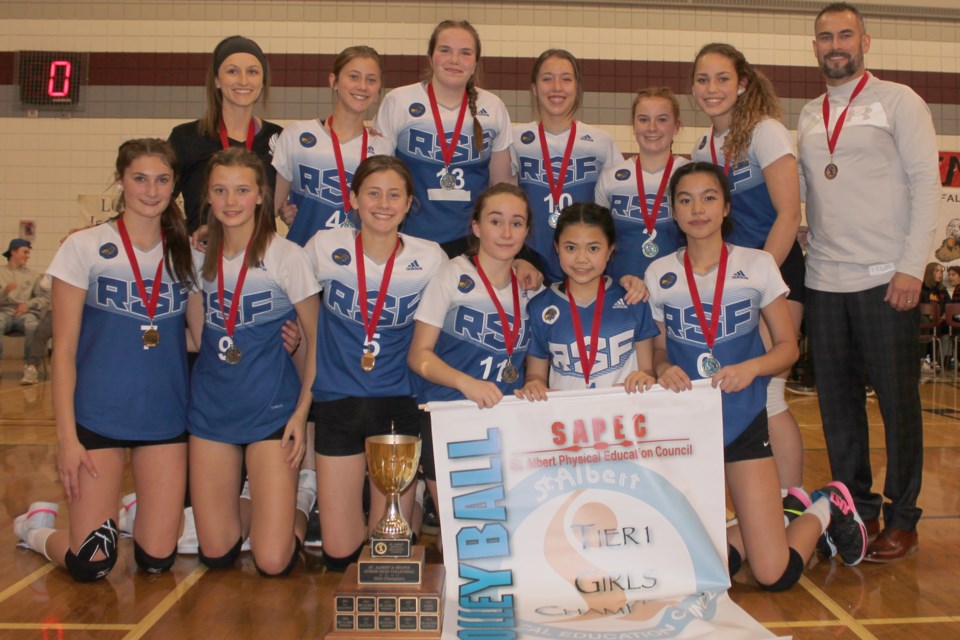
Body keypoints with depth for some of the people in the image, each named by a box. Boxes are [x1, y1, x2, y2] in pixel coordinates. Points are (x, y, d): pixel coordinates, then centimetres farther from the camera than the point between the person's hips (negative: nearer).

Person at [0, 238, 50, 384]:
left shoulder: (33, 275, 18)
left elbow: (46, 297, 7)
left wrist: (28, 304, -8)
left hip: (26, 313, 0)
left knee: (33, 326, -37)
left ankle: (30, 367, -34)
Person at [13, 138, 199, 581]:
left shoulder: (186, 253, 5)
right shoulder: (84, 248, -4)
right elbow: (64, 349, -4)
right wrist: (66, 436, -9)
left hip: (166, 416, 3)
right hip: (98, 415, -3)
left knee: (157, 559, 3)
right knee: (90, 564, -3)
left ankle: (141, 512, 36)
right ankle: (37, 527, 29)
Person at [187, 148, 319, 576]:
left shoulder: (286, 256, -10)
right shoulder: (199, 255, 4)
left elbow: (316, 339, -4)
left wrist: (302, 413, -9)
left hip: (271, 408, -4)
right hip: (210, 406, 4)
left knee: (272, 563, -6)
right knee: (216, 556, 7)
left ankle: (300, 501, 24)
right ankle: (257, 510, 36)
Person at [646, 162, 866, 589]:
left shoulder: (758, 265, -2)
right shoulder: (659, 274, 2)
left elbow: (787, 346, 2)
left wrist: (751, 367, -18)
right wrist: (663, 370, -13)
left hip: (744, 422, -2)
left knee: (774, 576, -7)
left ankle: (825, 509, 26)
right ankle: (786, 513, 27)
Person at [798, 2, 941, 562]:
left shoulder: (897, 101, 2)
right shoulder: (808, 117, 16)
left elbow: (927, 184, -5)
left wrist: (912, 268, -13)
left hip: (886, 280, -5)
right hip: (824, 283, 5)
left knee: (898, 402, 1)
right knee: (838, 403, 8)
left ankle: (902, 520, 12)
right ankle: (858, 511, 20)